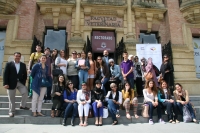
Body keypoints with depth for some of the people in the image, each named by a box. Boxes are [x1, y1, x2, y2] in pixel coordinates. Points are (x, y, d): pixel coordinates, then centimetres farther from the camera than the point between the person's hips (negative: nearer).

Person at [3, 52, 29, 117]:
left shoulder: (23, 65, 7)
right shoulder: (8, 64, -1)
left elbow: (25, 74, 9)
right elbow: (5, 74, -6)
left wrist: (23, 82, -1)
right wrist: (5, 83, -14)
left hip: (20, 82, 2)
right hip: (11, 83, -2)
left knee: (25, 93, -14)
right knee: (11, 98, 6)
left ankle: (22, 105, 9)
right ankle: (11, 111, 20)